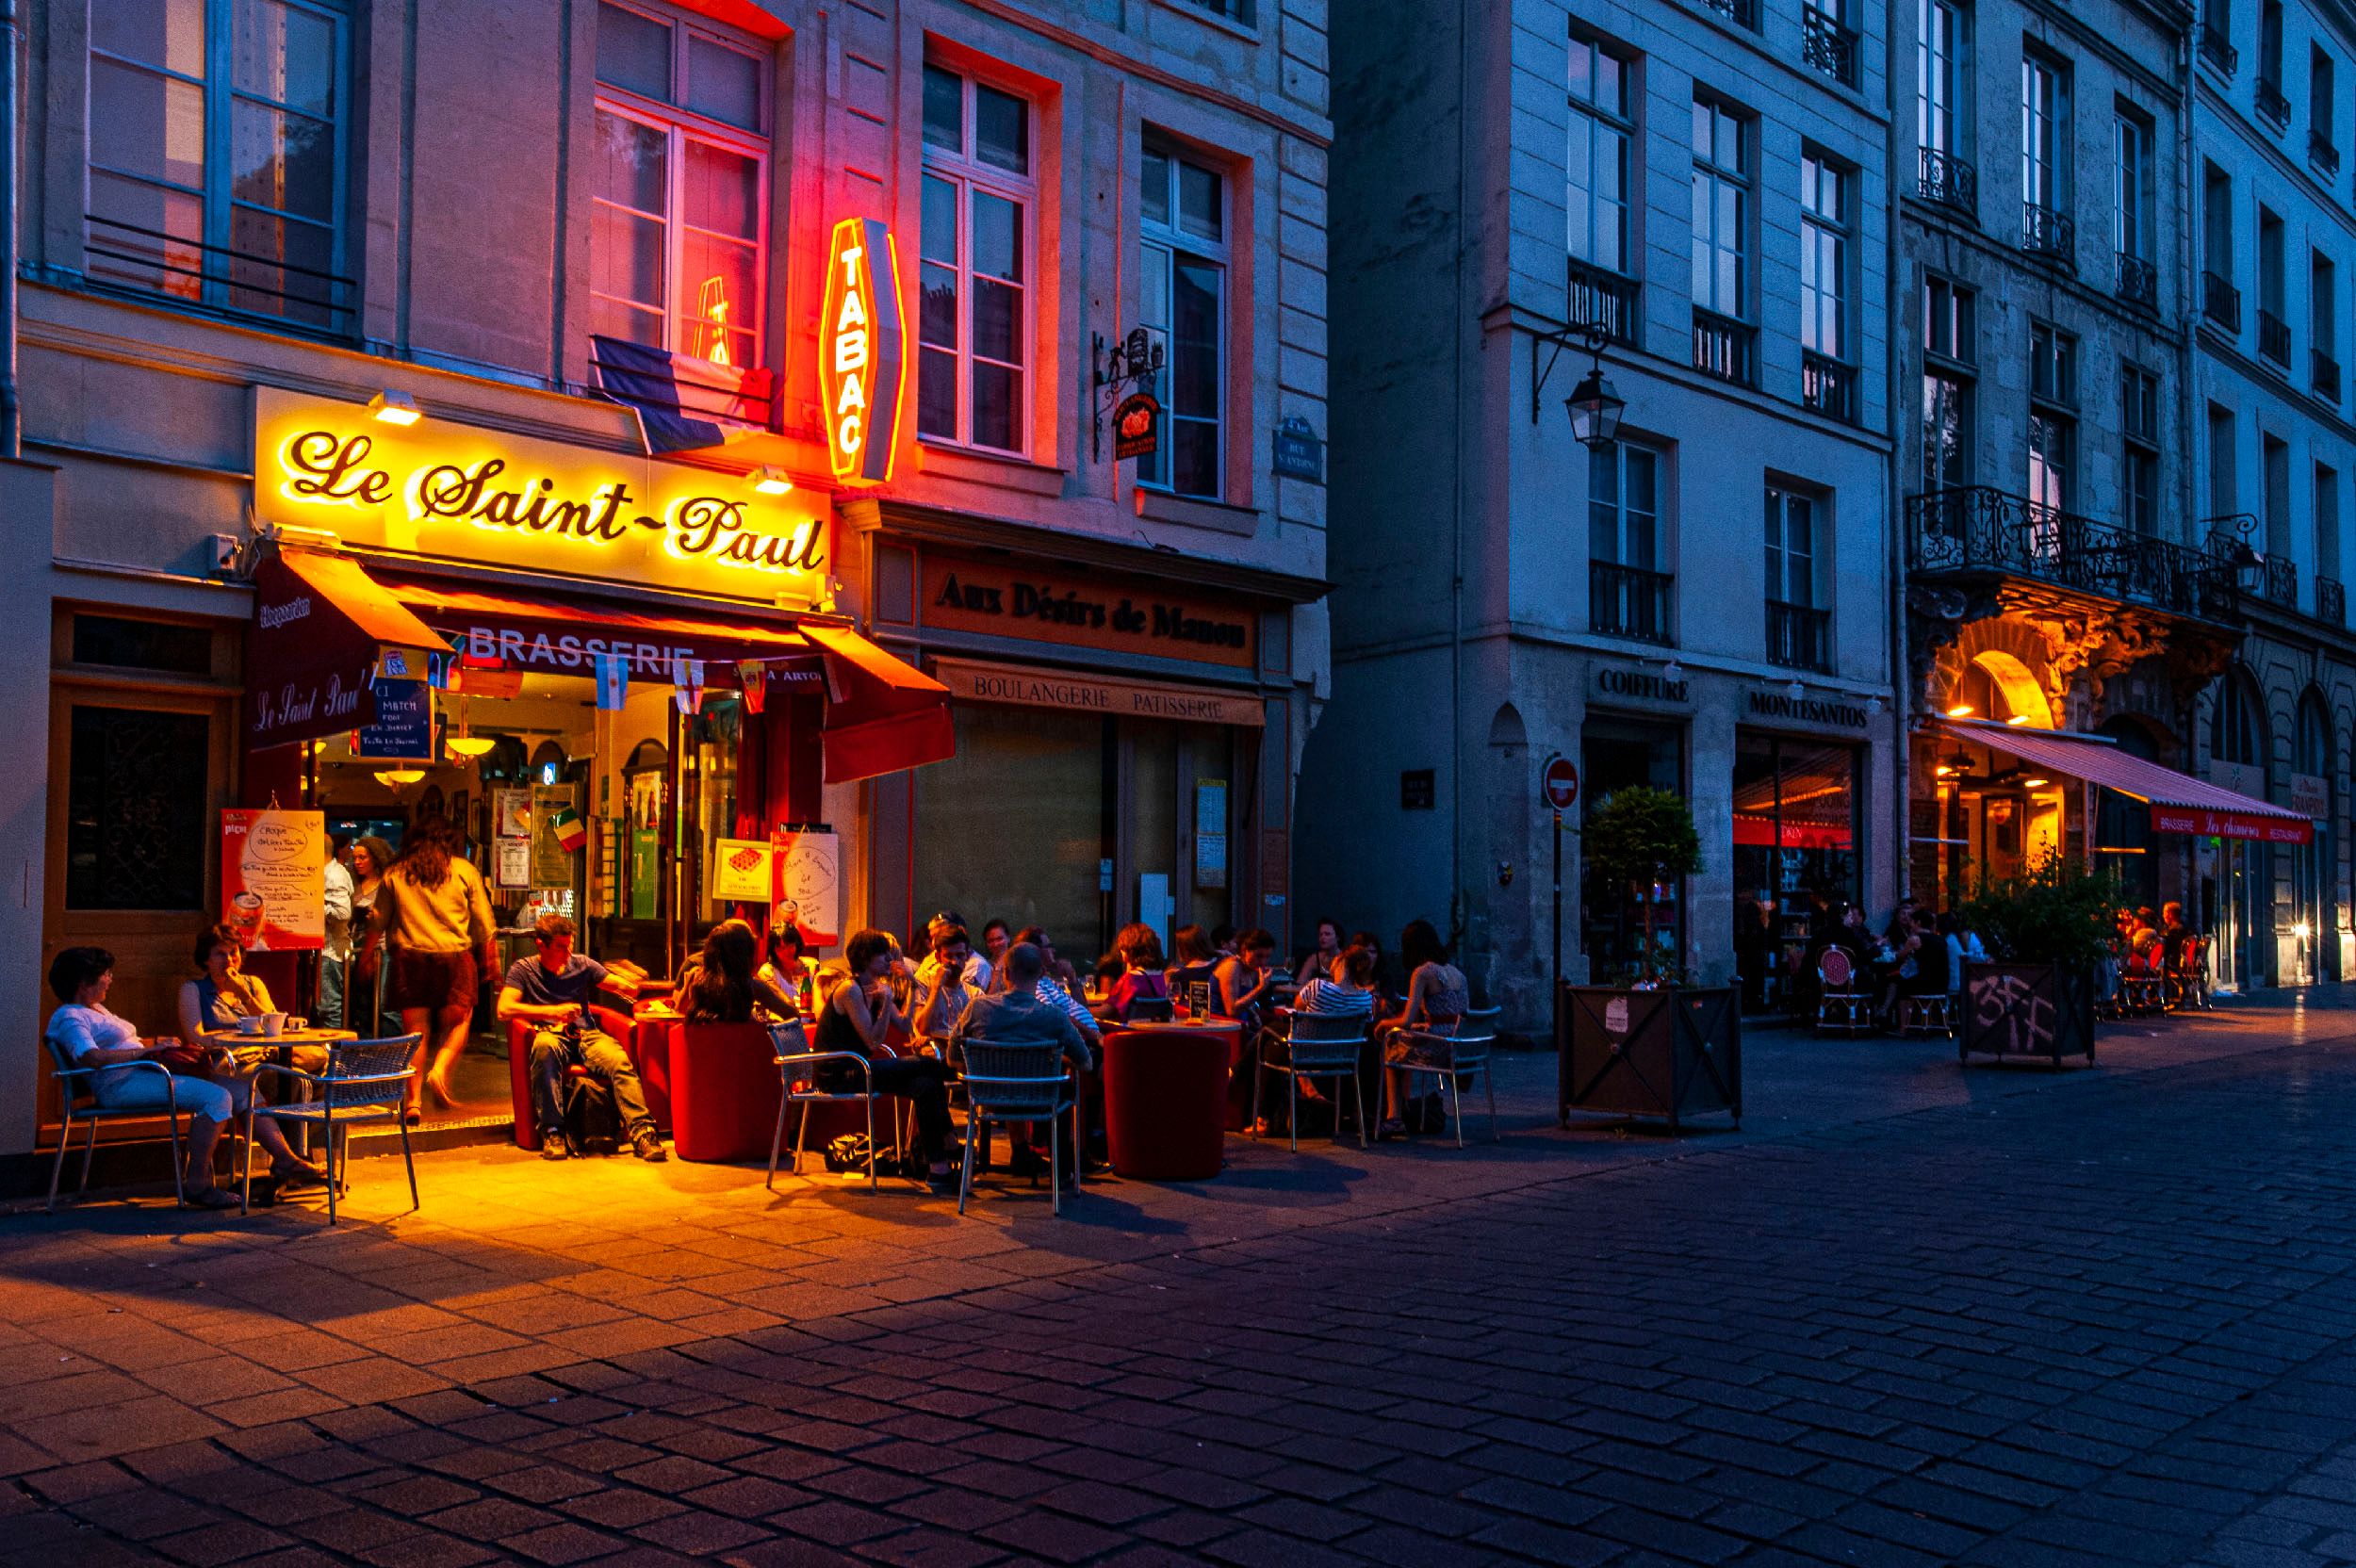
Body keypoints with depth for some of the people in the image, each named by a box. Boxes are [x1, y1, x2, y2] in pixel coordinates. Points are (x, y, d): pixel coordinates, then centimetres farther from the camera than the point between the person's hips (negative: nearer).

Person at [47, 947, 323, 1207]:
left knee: (243, 1091, 0)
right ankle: (196, 1183, -25)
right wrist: (147, 1050, -18)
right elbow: (91, 1057, -23)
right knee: (216, 1096, -28)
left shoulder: (97, 1009, 25)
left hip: (144, 1076, 10)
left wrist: (158, 1043, 16)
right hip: (121, 1086, -10)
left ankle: (286, 1162, -4)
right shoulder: (69, 1017, -7)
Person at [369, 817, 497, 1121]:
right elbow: (483, 920, 6)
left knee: (415, 1029, 5)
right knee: (458, 1021, 12)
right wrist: (490, 957, 15)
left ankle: (413, 1101, 3)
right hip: (454, 955, -1)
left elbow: (377, 920, 15)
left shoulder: (395, 873, 8)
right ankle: (440, 1069, -12)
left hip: (409, 956, 2)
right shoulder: (464, 870, 4)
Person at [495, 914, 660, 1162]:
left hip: (587, 1035, 2)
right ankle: (552, 1132, -36)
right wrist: (554, 1011, -11)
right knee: (544, 1045, -40)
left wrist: (633, 981, -14)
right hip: (552, 1035, -2)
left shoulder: (582, 965, 17)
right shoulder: (523, 969, 10)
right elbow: (504, 1010, -5)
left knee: (620, 1060, -31)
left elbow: (626, 988, 13)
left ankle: (641, 1130, -45)